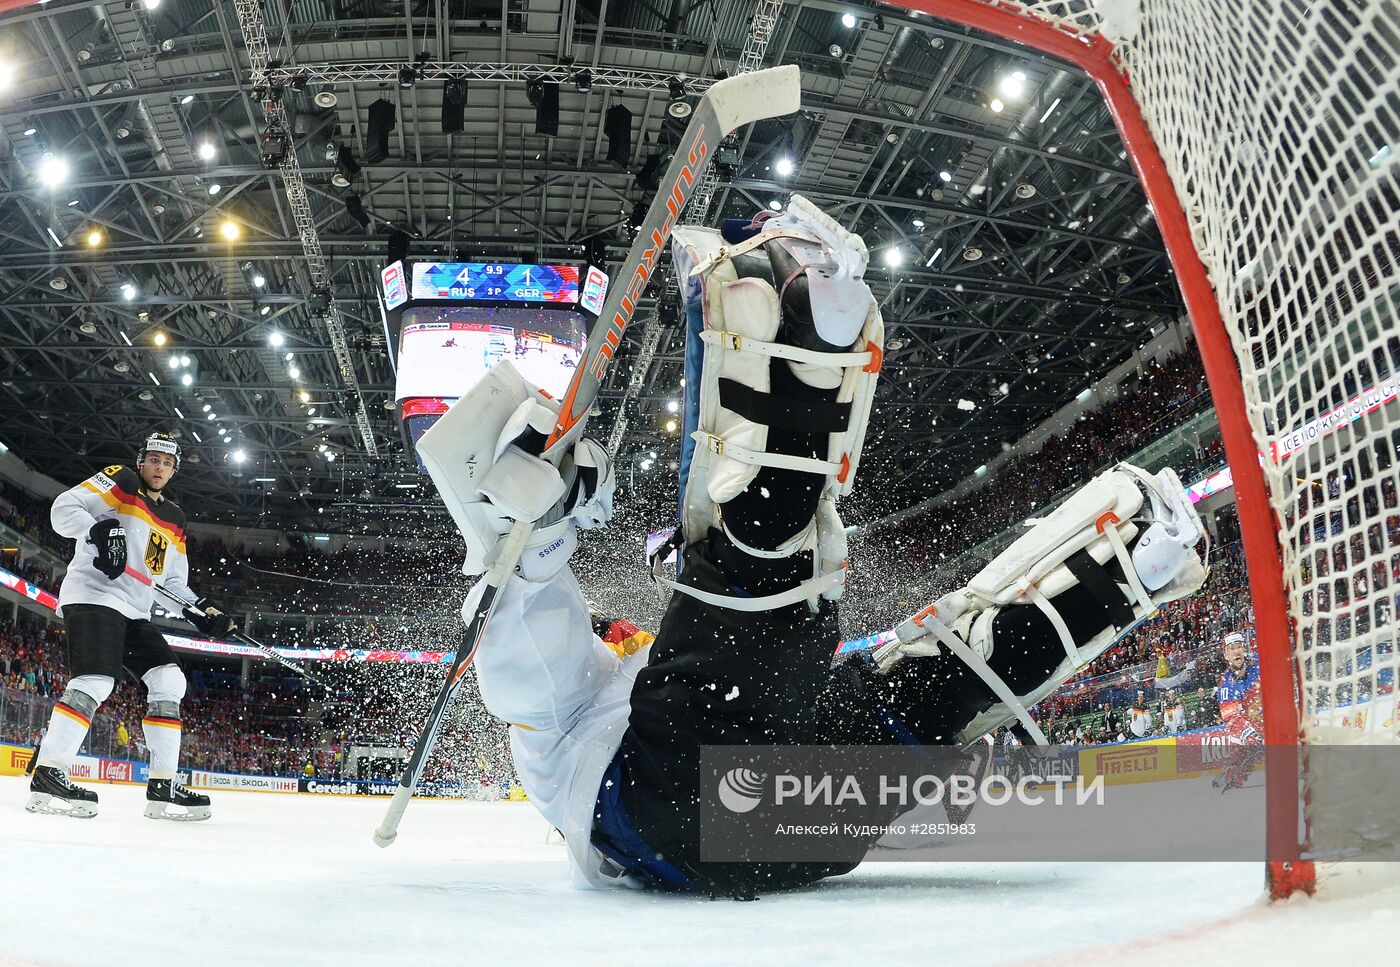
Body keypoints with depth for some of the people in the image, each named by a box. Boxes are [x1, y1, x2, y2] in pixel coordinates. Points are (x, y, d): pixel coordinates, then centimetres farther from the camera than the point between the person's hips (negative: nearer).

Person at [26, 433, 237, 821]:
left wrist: (200, 609, 9)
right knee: (96, 681, -25)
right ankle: (46, 777, -22)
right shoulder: (119, 482, 2)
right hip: (93, 596, -8)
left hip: (134, 612, 8)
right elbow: (64, 508, -10)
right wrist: (101, 530, -27)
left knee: (169, 682, -1)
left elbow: (175, 579, 24)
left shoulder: (174, 518, 21)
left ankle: (162, 787, -1)